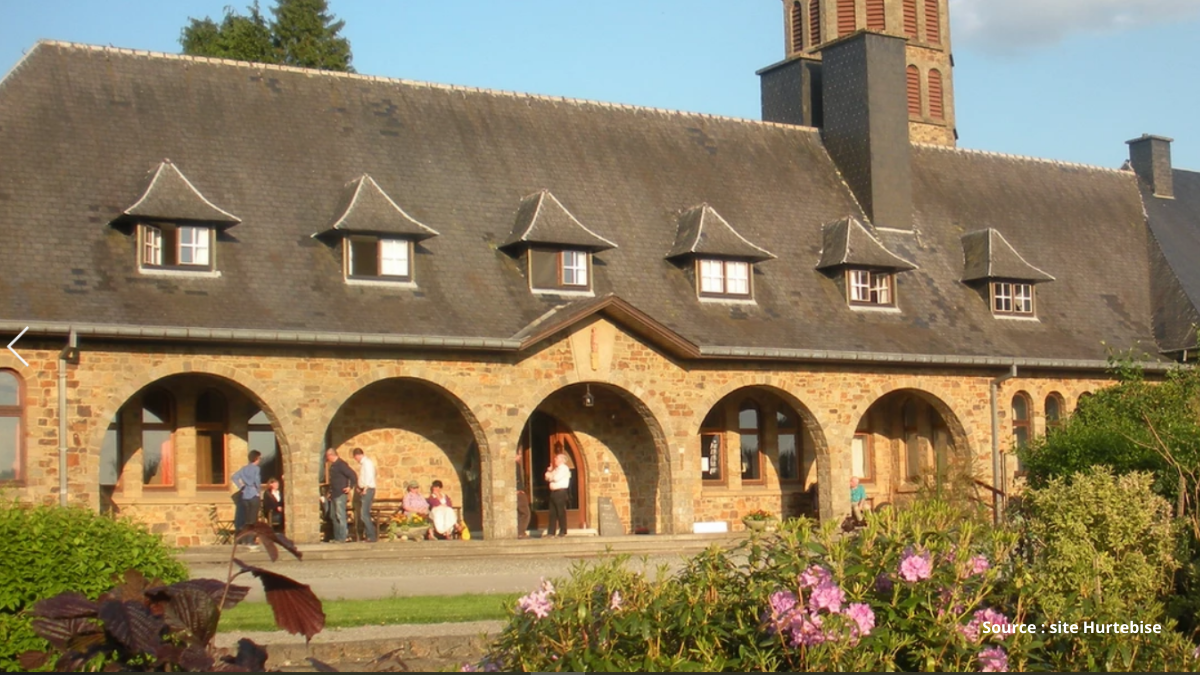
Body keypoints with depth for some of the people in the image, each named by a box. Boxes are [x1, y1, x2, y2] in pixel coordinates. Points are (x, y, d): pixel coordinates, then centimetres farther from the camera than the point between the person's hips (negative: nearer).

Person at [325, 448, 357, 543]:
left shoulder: (341, 464, -15)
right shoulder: (333, 465, 15)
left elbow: (353, 475, -20)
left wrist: (350, 487, -19)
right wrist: (330, 491, 21)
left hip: (341, 494, -10)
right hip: (334, 494, 10)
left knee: (340, 516, -8)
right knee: (333, 516, 13)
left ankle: (342, 538, -4)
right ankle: (337, 537, 19)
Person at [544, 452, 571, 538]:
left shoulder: (564, 468, -7)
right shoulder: (556, 469, 21)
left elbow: (556, 478, -18)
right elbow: (548, 478, 21)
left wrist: (550, 473, 1)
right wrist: (549, 471, 4)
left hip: (560, 492, -9)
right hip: (553, 492, 9)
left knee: (561, 512, -6)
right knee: (552, 512, 6)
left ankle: (563, 531, -1)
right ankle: (551, 532, 7)